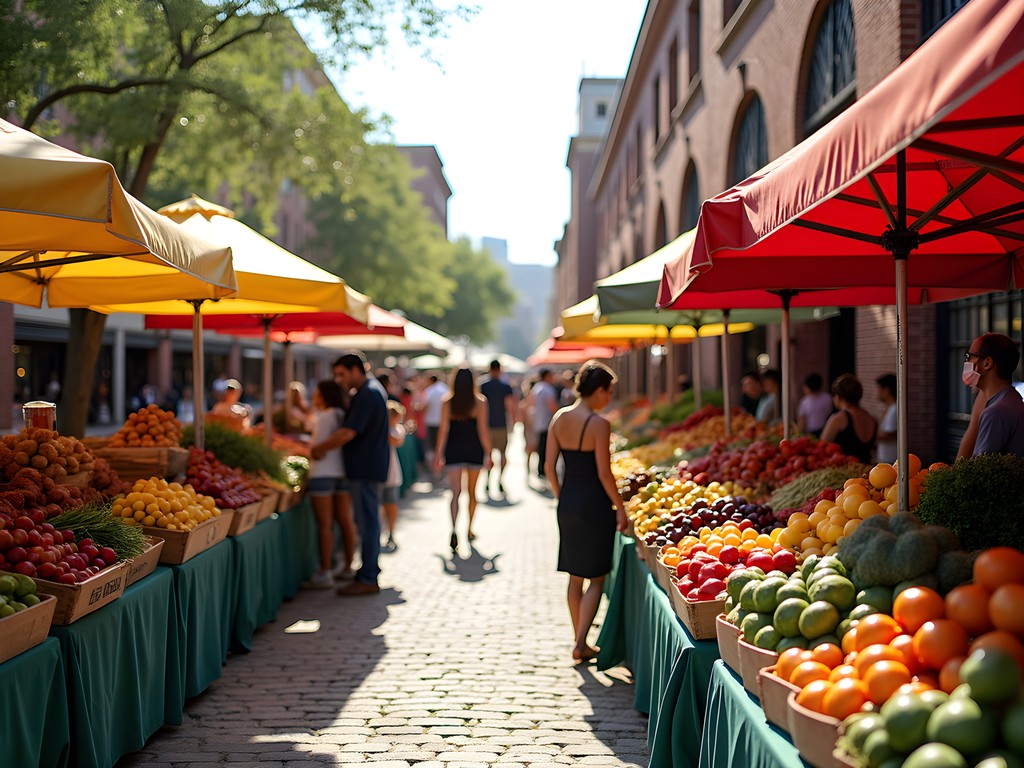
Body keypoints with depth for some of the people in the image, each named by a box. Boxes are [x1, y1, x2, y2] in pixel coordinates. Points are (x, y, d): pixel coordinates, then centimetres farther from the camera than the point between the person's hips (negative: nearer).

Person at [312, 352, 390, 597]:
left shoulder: (367, 395, -17)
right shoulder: (373, 389, 17)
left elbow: (348, 433, -23)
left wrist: (320, 448, -12)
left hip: (365, 467, -11)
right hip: (366, 466, 11)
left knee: (367, 521, -7)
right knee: (367, 521, 14)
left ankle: (368, 579, -3)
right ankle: (369, 573, 21)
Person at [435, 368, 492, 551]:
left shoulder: (447, 402, -2)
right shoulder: (479, 402, -4)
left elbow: (443, 430, -2)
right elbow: (483, 430, -6)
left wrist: (439, 454, 5)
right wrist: (488, 453, 1)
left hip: (454, 451, 0)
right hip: (474, 451, 0)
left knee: (455, 493, -5)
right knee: (472, 492, 17)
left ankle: (454, 531, -25)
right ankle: (470, 530, 27)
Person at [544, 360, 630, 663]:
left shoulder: (559, 418, 3)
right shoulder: (598, 425, -16)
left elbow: (550, 466, 6)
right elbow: (604, 474, -16)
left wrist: (562, 498, 17)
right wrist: (620, 508, -7)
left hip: (568, 502, 6)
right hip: (594, 504, -6)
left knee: (575, 578, 16)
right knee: (596, 579, 4)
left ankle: (580, 642, 24)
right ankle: (581, 644, -1)